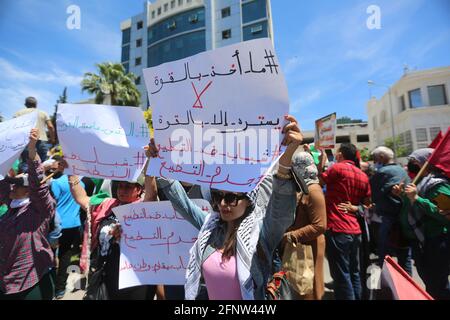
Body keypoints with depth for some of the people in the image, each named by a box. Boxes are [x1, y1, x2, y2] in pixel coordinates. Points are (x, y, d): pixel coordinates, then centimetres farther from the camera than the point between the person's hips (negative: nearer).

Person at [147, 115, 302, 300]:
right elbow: (181, 201, -3)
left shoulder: (261, 230, -24)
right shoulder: (211, 224, -9)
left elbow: (282, 208, -42)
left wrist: (286, 156, -57)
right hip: (208, 295, 4)